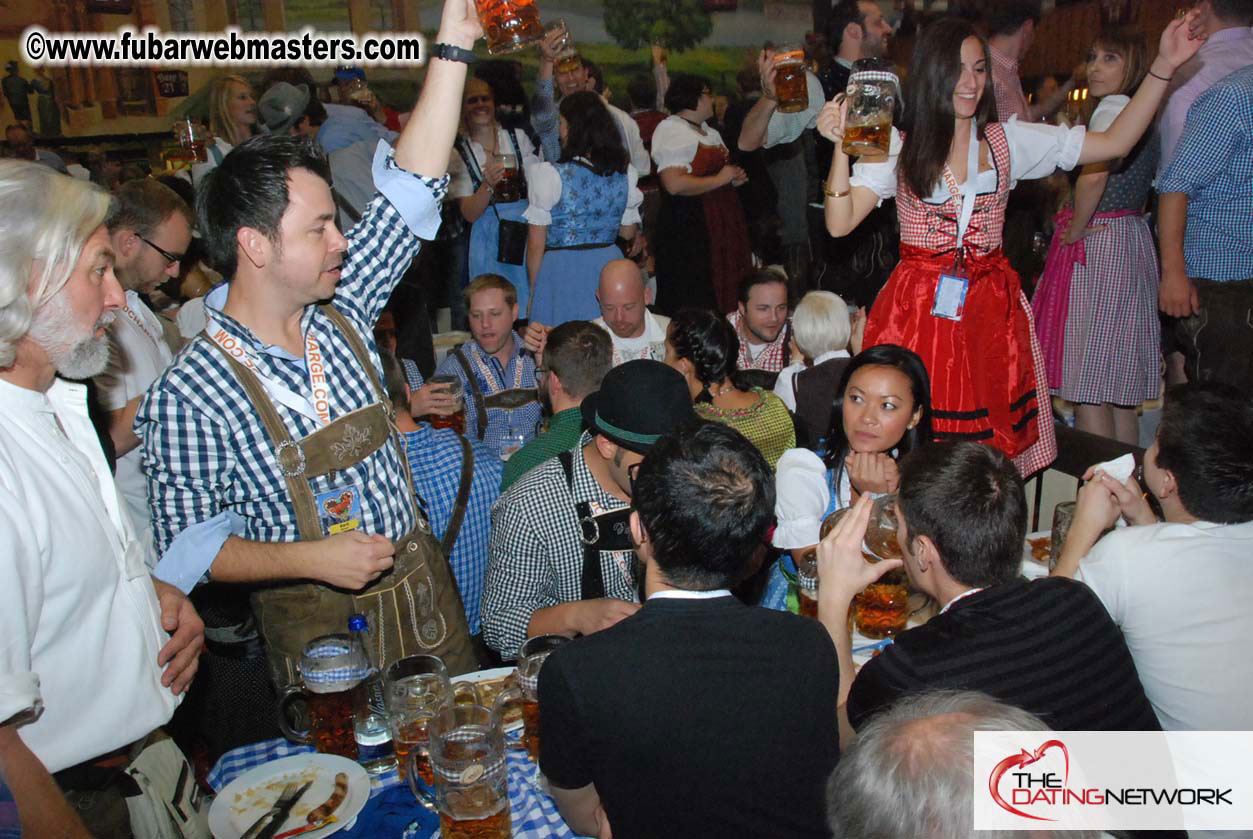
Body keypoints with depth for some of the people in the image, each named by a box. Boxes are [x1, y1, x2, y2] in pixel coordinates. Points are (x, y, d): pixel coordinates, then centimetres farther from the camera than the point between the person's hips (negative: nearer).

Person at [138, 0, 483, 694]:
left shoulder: (339, 313, -5)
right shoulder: (189, 396, -18)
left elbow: (411, 189, -7)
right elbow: (188, 543, -12)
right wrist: (311, 559, -25)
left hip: (424, 585, 5)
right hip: (317, 623, -5)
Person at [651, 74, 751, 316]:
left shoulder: (709, 131, 20)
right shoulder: (671, 130, -10)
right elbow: (674, 184, -25)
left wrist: (733, 178, 14)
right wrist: (720, 179, -16)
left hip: (720, 222, 9)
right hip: (688, 229, -9)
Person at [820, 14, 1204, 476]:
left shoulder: (1007, 141, 10)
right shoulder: (898, 147, 2)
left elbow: (1114, 143, 11)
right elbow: (840, 223, -8)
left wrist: (1162, 68, 5)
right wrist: (842, 147, -18)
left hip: (992, 313, 3)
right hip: (921, 312, -2)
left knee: (993, 443, 2)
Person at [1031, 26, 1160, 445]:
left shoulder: (1113, 107, -13)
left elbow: (1093, 175, -28)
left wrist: (1075, 229, -15)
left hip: (1098, 243, -10)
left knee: (1089, 387, -5)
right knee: (1118, 388, 15)